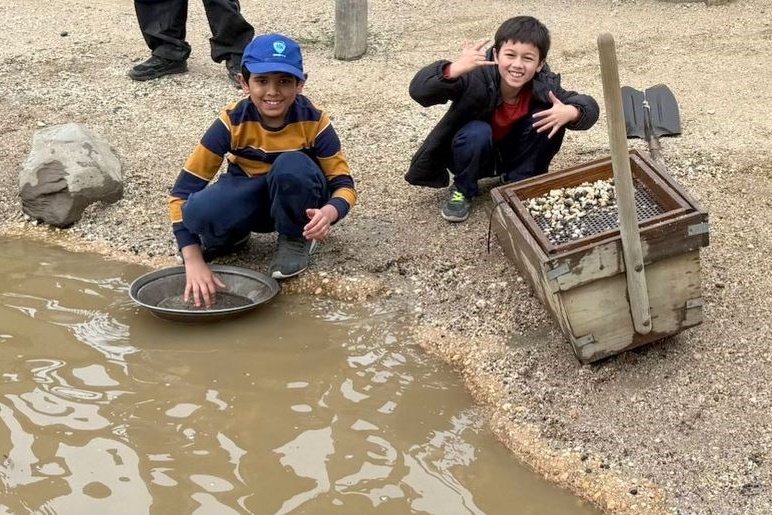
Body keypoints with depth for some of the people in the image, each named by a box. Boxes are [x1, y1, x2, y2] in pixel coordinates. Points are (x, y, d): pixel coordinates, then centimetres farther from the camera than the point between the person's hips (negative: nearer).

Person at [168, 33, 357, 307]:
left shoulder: (313, 121, -22)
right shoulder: (233, 122, -23)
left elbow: (343, 183, -15)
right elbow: (183, 191, -23)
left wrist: (329, 211, -42)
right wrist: (194, 261, -34)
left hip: (297, 201, 0)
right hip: (249, 201, 1)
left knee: (292, 165, -35)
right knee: (200, 211, -33)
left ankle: (296, 240, -6)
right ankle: (232, 237, 5)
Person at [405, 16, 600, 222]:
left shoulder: (544, 85, -23)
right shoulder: (477, 78, -33)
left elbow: (589, 105, -15)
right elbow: (418, 90, -42)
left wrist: (570, 112, -40)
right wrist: (456, 68, -60)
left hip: (513, 156, 3)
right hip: (474, 154, -3)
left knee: (549, 119, -21)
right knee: (478, 132, -35)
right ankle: (462, 190, -6)